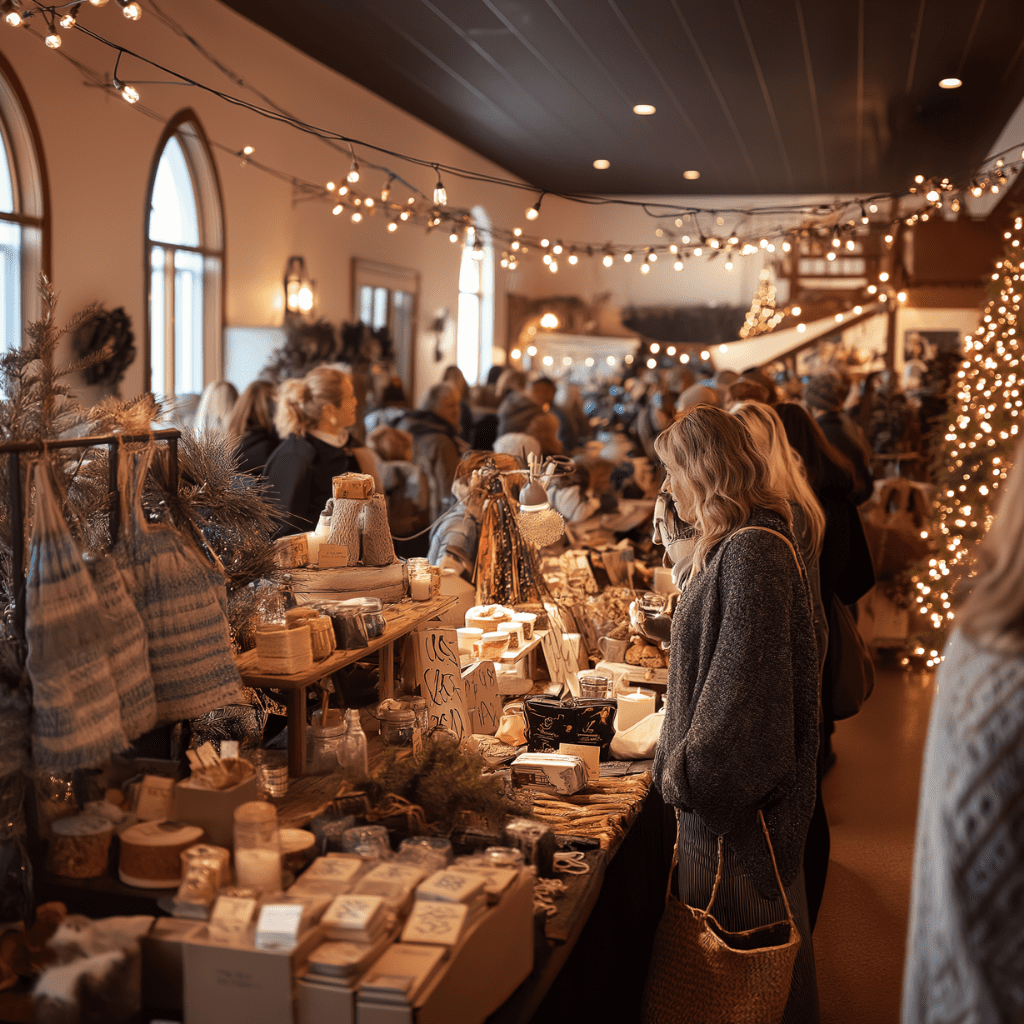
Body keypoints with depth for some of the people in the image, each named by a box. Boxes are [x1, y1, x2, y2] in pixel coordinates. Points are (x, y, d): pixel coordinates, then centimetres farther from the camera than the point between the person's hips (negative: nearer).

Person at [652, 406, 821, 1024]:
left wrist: (687, 770, -16)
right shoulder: (735, 543, 10)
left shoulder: (751, 551, -22)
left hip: (739, 797, -10)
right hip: (723, 781, 10)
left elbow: (742, 686, -25)